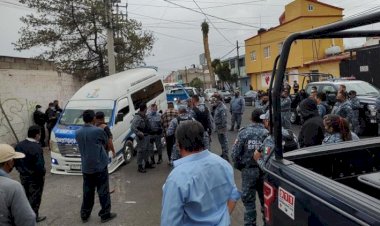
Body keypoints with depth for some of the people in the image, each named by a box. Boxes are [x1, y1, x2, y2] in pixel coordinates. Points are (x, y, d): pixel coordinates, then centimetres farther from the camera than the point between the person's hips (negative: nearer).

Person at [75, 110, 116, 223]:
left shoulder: (78, 133, 1)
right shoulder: (98, 131, -15)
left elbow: (82, 146, 11)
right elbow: (105, 142, 1)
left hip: (86, 167, 5)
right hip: (100, 166, -5)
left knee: (87, 192, 16)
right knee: (103, 191, 6)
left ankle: (85, 215, 25)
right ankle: (105, 214, 14)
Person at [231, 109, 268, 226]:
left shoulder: (243, 132, -6)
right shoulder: (268, 133, -7)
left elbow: (235, 153, -9)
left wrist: (239, 167, 7)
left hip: (248, 170, -1)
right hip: (264, 170, 1)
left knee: (248, 199, 11)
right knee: (265, 199, 17)